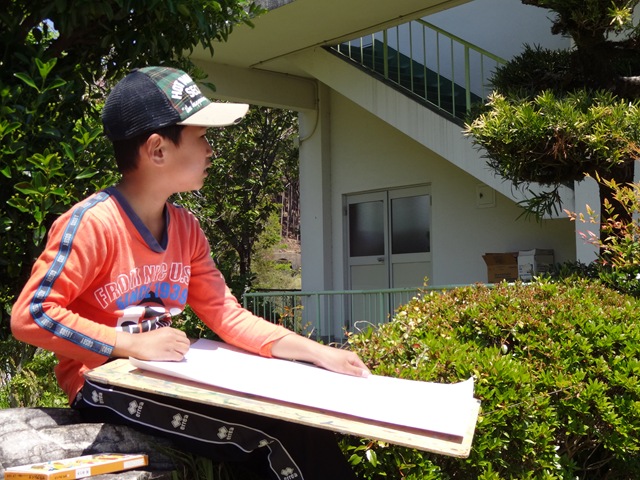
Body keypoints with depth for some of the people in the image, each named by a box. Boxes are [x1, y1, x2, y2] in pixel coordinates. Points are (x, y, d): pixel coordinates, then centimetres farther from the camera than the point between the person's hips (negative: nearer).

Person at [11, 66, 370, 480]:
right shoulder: (92, 223, -17)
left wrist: (319, 353, -3)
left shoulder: (185, 228, 6)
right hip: (104, 385, -7)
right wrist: (132, 344, -24)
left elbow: (227, 315, 6)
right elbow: (32, 315, -20)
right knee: (279, 432, -19)